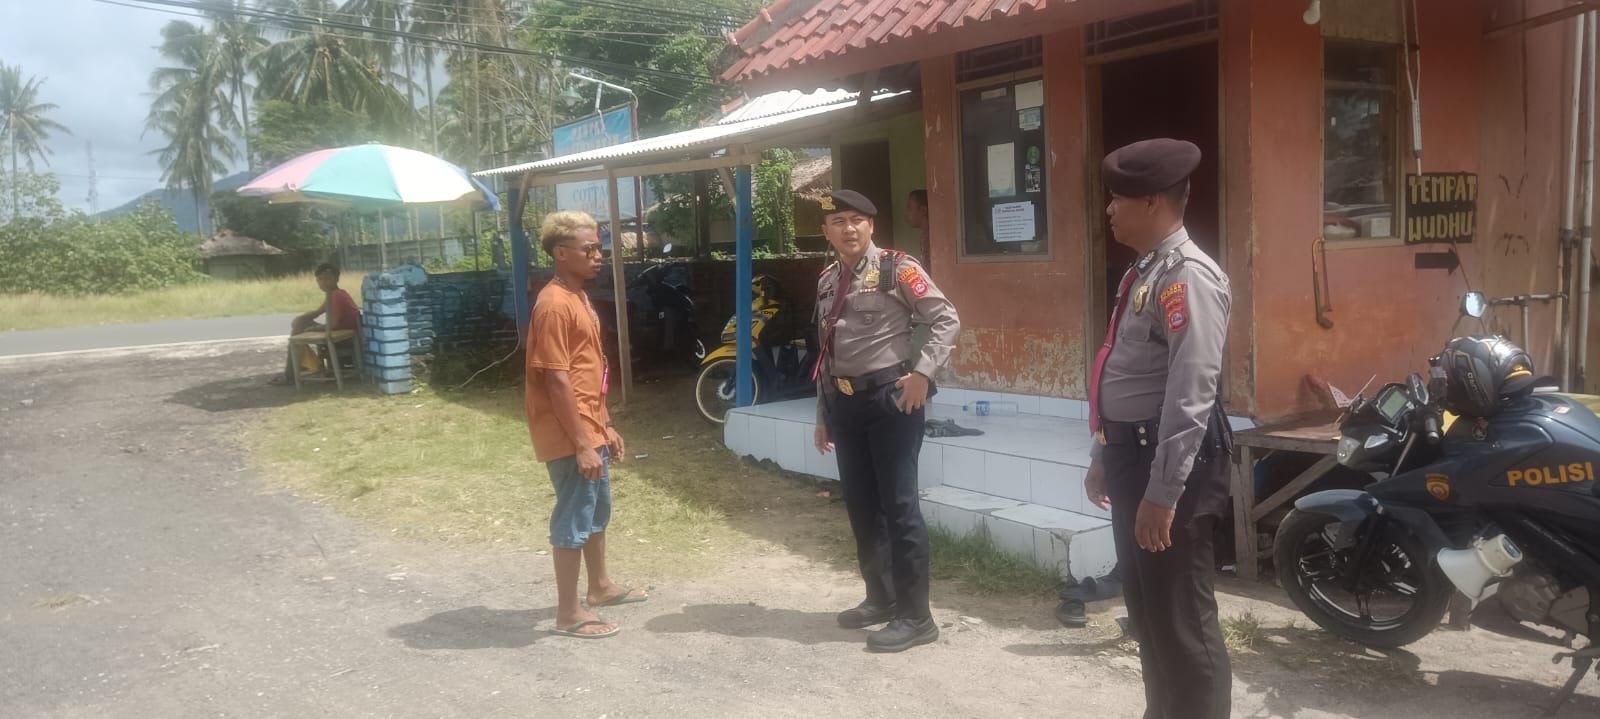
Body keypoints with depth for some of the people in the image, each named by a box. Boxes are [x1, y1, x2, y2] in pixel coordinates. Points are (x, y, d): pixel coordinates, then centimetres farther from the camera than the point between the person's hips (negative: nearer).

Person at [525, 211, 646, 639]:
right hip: (570, 437, -10)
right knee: (574, 519, -1)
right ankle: (568, 614, 11)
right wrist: (582, 444, -22)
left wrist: (605, 427, 18)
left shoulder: (578, 298, 12)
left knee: (598, 510, 22)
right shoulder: (555, 305, -19)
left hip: (590, 430, 10)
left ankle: (600, 587, 39)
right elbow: (557, 381, -22)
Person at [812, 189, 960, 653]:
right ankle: (881, 598, 29)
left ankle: (915, 616, 6)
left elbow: (947, 320, -9)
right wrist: (823, 414, 17)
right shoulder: (827, 281, 13)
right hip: (843, 402, 7)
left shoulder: (896, 269, -6)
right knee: (860, 505, 13)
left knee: (898, 506, -3)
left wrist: (922, 373, -19)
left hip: (889, 398, -7)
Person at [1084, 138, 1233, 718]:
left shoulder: (1186, 276, -17)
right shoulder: (1143, 272, 14)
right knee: (1146, 611, 21)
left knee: (1182, 619, 0)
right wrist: (1105, 458, 23)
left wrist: (1163, 492, -25)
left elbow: (1190, 395, -24)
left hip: (1168, 461, -10)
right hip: (1132, 453, 10)